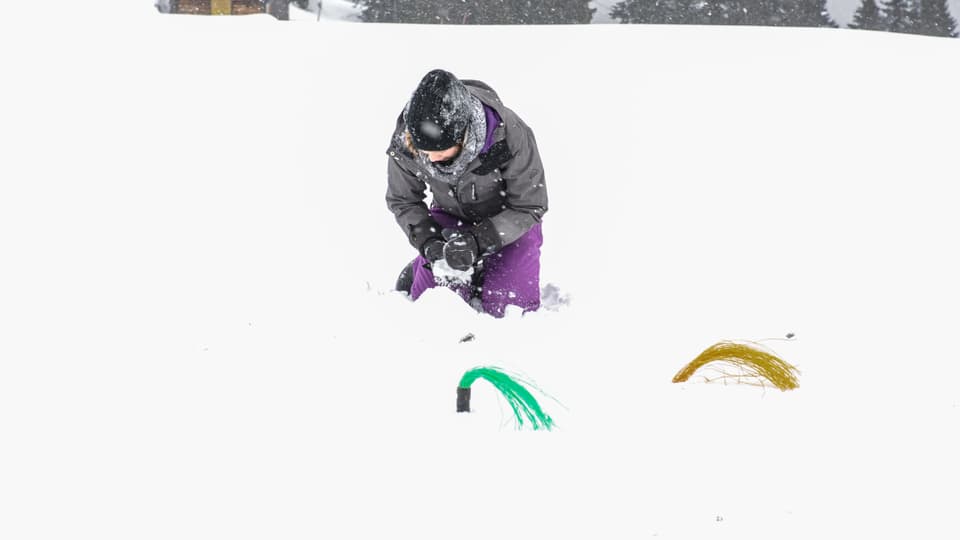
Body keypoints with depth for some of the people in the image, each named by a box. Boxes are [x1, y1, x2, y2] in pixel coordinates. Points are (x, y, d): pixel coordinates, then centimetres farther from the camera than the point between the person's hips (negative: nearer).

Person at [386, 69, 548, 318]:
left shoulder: (510, 137, -37)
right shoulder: (403, 144, -28)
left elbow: (529, 208, -24)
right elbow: (402, 201, -9)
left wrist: (479, 241, -37)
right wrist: (427, 240, -28)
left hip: (510, 220, -2)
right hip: (449, 218, 2)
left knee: (504, 307, -12)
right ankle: (420, 269, 27)